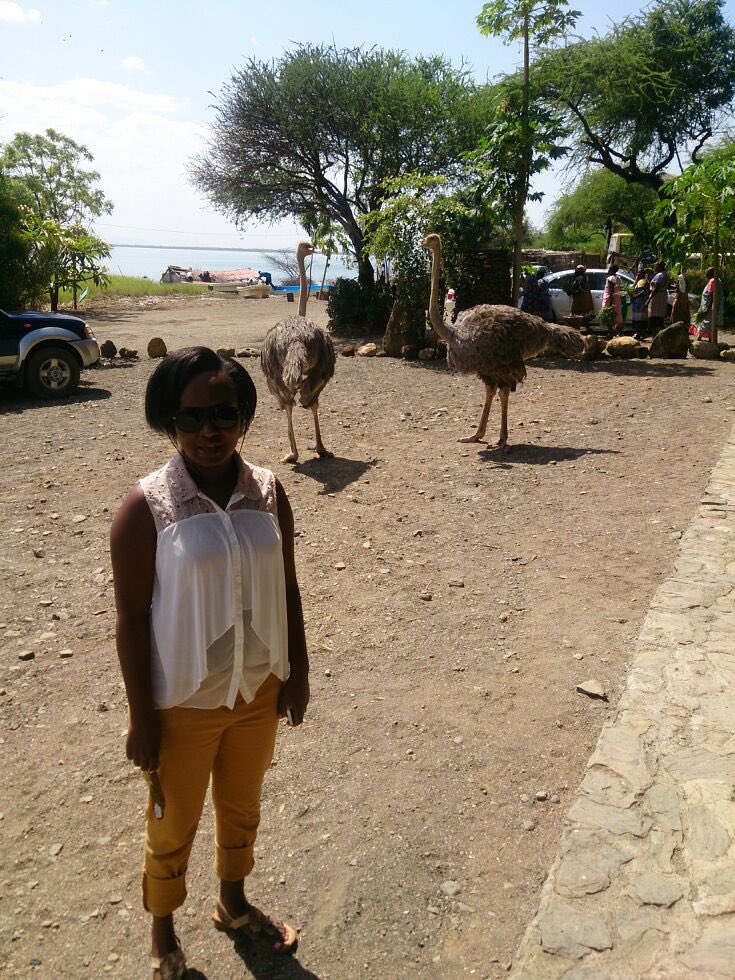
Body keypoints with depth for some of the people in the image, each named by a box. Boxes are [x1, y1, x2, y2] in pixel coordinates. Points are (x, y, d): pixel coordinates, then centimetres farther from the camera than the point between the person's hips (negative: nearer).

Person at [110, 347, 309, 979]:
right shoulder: (147, 508, -20)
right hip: (183, 704, -4)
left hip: (258, 690, 4)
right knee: (173, 829, 19)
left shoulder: (267, 493, -8)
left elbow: (287, 590, 2)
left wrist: (298, 672, 6)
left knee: (242, 809, 26)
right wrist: (142, 719, -12)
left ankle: (234, 905, 54)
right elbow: (131, 619, -15)